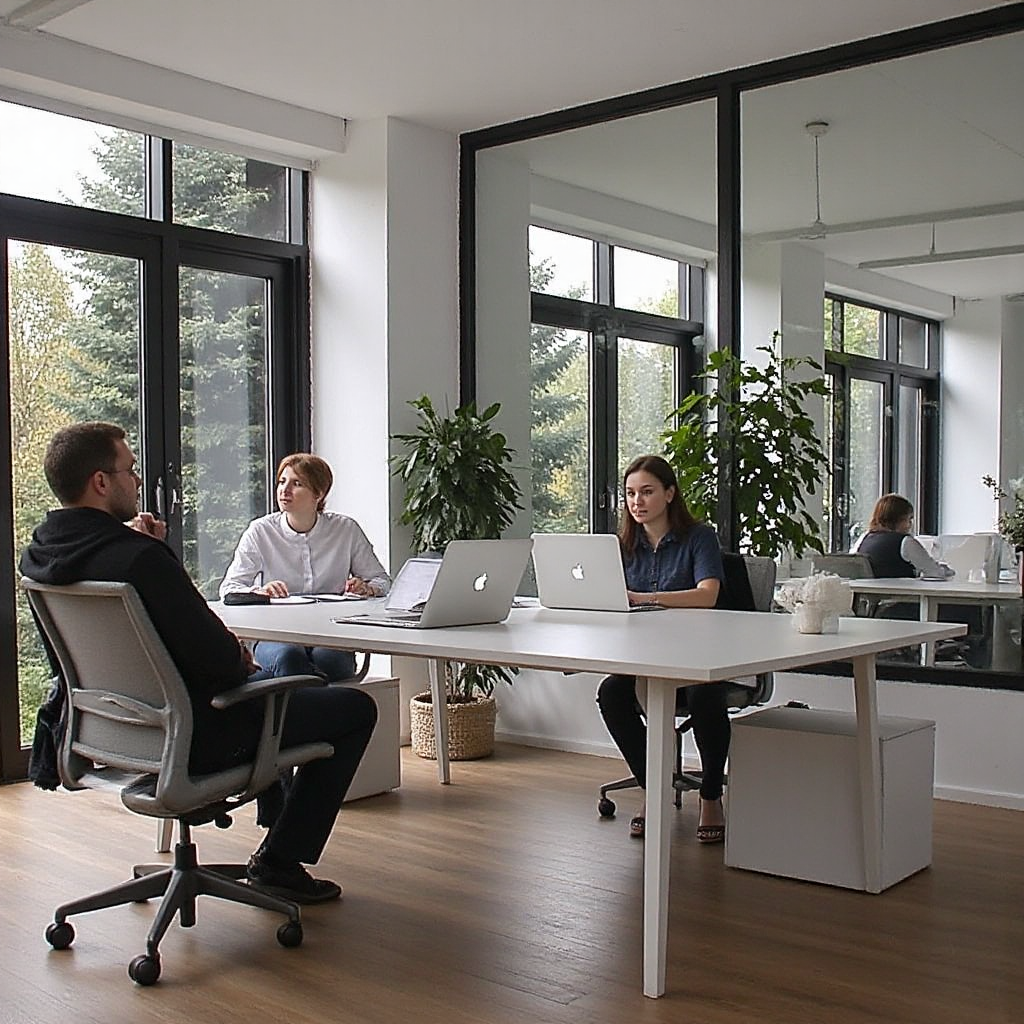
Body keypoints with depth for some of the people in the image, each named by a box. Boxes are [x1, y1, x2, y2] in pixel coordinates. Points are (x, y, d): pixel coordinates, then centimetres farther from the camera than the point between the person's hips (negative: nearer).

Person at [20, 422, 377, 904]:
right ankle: (279, 861, 9)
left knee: (279, 678, 33)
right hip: (192, 736, -9)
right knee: (355, 707, 4)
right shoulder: (139, 558, -31)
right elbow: (217, 658, -27)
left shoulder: (37, 554, -3)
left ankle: (277, 827, 40)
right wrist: (241, 660, -5)